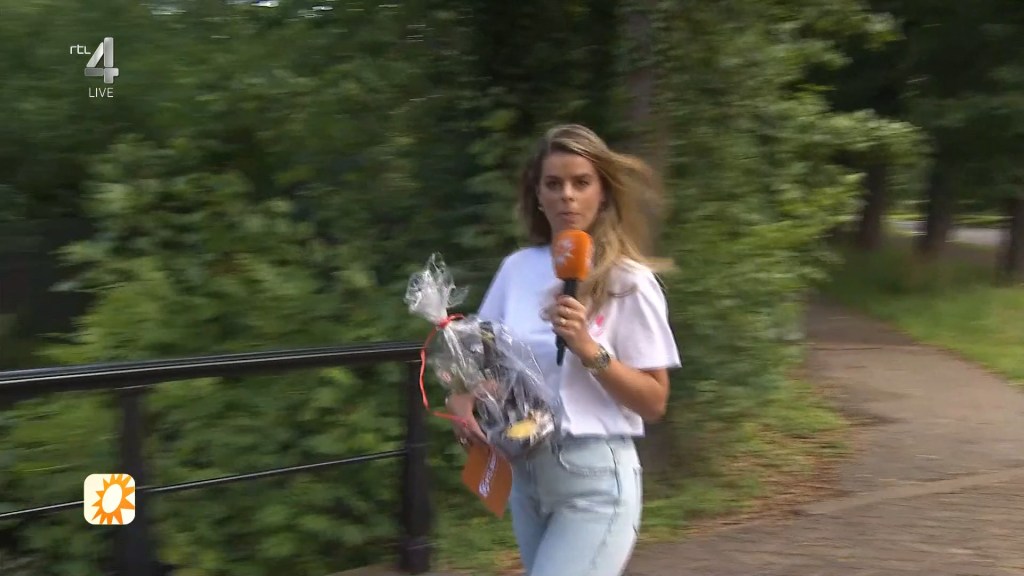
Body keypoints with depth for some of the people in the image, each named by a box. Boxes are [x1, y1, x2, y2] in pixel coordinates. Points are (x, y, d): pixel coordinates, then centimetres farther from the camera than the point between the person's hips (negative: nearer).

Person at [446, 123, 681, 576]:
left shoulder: (629, 281, -8)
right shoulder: (517, 268, 4)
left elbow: (654, 403, -8)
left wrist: (588, 349, -21)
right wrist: (463, 404, -5)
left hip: (595, 480, -5)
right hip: (524, 472, 5)